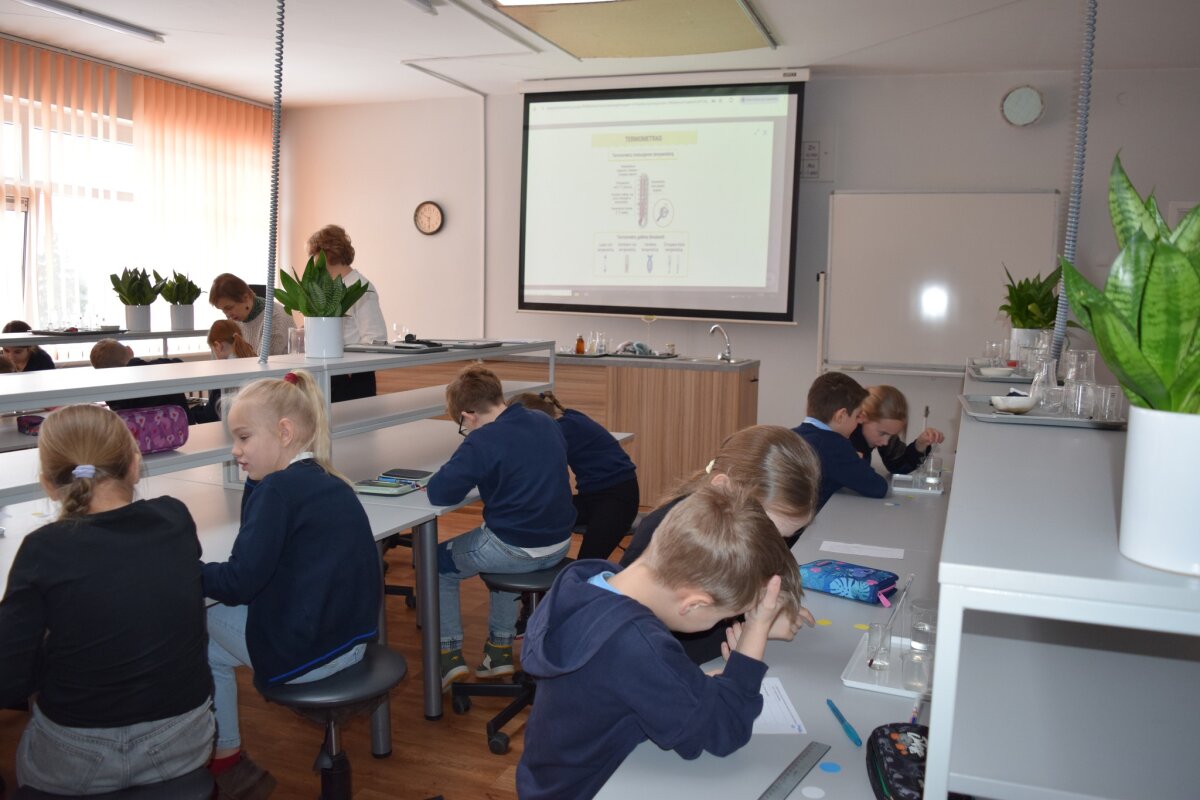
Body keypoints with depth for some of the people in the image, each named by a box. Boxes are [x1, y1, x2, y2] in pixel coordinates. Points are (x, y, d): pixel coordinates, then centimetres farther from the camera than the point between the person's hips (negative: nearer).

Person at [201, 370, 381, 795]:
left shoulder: (279, 488, -16)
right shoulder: (331, 483, 10)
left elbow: (237, 584, -18)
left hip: (302, 653, -9)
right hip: (353, 639, 9)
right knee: (212, 646, 22)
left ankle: (226, 760, 21)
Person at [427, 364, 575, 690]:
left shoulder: (483, 441, -19)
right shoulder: (547, 423, 4)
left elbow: (440, 493, -22)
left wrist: (435, 482, 0)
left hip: (517, 550, -7)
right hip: (559, 544, 7)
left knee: (438, 565, 18)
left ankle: (450, 655, 18)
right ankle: (500, 648, 38)